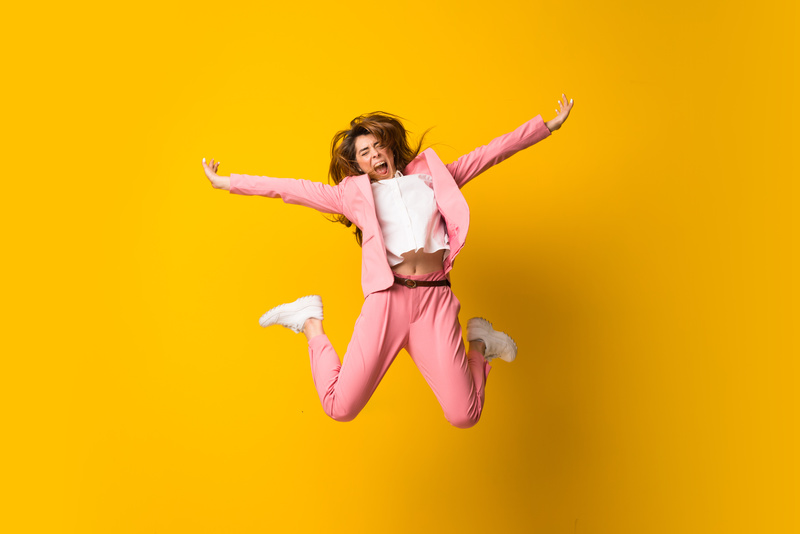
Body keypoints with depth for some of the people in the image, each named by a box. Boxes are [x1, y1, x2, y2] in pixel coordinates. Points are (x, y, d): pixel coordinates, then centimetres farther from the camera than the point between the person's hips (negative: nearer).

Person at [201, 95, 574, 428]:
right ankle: (312, 326, 20)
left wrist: (549, 125, 26)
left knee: (463, 417, -9)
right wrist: (225, 182, 19)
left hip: (435, 298, 1)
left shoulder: (430, 176, 22)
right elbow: (289, 188, 19)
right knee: (341, 408, -6)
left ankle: (479, 346, 22)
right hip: (387, 297, 0)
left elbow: (489, 153, 24)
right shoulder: (353, 194, 18)